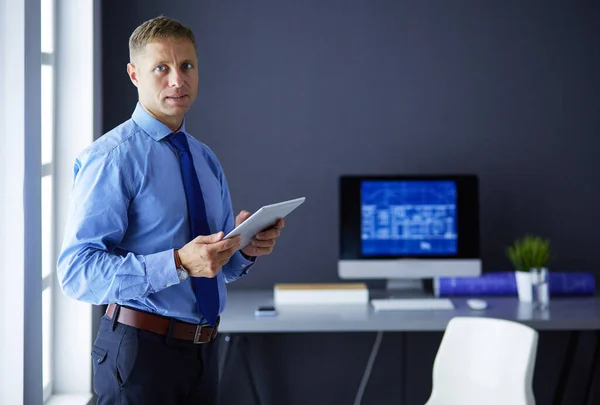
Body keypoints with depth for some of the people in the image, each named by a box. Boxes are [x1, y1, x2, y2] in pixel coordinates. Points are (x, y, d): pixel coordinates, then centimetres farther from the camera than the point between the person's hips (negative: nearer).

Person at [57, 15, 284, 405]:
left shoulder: (206, 160, 12)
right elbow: (76, 270, -20)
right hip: (141, 347, -7)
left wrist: (246, 247, -5)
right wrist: (179, 264, -29)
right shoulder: (111, 157, -12)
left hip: (202, 349, 7)